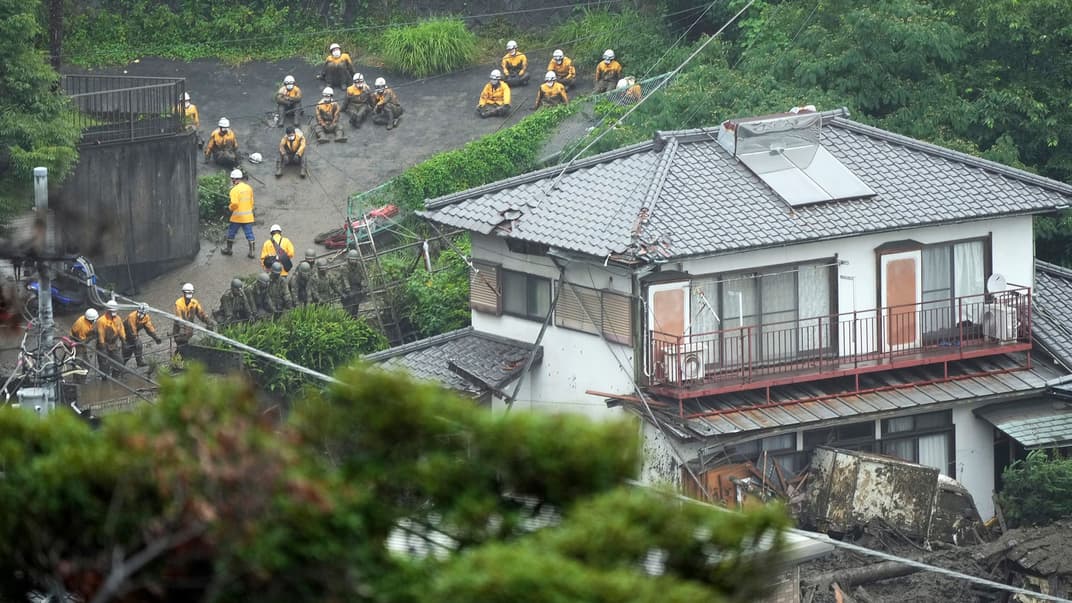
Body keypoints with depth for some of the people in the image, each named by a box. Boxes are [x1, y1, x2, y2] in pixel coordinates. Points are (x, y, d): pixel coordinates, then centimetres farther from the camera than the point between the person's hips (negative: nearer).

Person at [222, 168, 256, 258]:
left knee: (231, 233, 14)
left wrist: (230, 207, -4)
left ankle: (228, 249, 26)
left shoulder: (235, 190, -17)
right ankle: (252, 252, 6)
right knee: (249, 234, 7)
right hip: (248, 216, 5)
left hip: (237, 217, -5)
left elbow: (234, 204, -25)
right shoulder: (249, 188, 4)